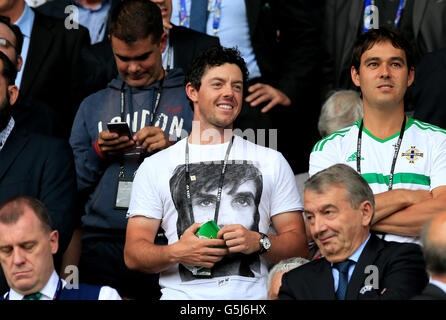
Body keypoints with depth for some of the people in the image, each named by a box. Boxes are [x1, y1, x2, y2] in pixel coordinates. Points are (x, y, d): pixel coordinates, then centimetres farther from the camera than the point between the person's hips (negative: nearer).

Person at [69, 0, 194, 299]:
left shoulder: (192, 98, 9)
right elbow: (74, 184, 17)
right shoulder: (93, 105, 21)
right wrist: (98, 153, 0)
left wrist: (173, 149, -12)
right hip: (103, 244, 3)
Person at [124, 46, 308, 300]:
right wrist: (177, 253, -9)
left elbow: (299, 246, 13)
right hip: (182, 293, 0)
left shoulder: (271, 162, 17)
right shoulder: (156, 167, 15)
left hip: (251, 295, 0)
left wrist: (259, 243, -6)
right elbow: (134, 254, 9)